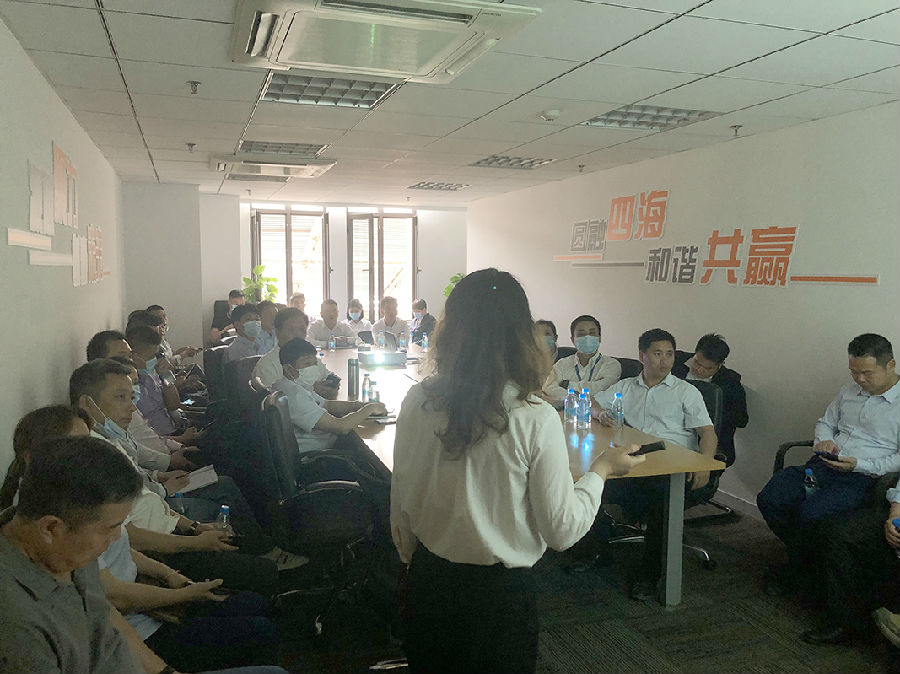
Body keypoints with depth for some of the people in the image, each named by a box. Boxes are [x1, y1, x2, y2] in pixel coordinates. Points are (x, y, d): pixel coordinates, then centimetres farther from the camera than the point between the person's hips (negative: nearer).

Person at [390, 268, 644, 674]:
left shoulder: (417, 403, -12)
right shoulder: (535, 420, -22)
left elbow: (401, 500, 0)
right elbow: (562, 531, -13)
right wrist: (601, 470, 2)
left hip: (427, 581, 3)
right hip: (499, 593, -3)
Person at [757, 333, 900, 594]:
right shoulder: (848, 391, 18)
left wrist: (859, 464, -17)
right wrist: (824, 440, 7)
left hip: (862, 477, -6)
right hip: (823, 465, 6)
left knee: (809, 513, -32)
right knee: (769, 499, -19)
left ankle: (793, 572, -1)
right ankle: (805, 556, 7)